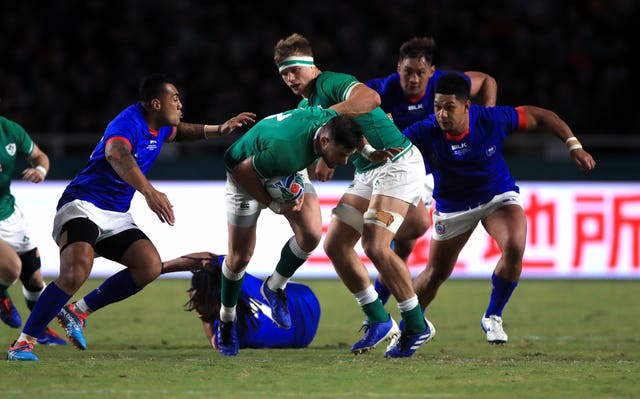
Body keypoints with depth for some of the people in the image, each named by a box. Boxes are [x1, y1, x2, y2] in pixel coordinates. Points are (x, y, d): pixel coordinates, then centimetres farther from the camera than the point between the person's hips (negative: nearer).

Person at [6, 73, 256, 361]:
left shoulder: (160, 127, 11)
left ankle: (78, 311, 1)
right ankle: (23, 342, -22)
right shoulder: (130, 123, -20)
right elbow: (116, 154, -44)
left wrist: (219, 130, 30)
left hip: (116, 218, 9)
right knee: (76, 272, -31)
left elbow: (179, 132, 39)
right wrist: (149, 192, -57)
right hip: (82, 205, -9)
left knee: (150, 265, -13)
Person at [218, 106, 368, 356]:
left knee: (311, 234, -14)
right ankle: (226, 320, 27)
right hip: (247, 173, -6)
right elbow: (243, 170, -29)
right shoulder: (287, 150, -46)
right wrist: (272, 204, -24)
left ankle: (274, 288, 12)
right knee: (240, 257, 0)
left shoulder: (331, 120, -28)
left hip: (288, 173, 6)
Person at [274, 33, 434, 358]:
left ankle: (416, 325, -9)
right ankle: (379, 321, 10)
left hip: (398, 163, -10)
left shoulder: (333, 84, -15)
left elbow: (371, 98, -36)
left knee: (375, 245, -21)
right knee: (335, 245, 2)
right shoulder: (304, 106, 14)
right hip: (365, 172, 10)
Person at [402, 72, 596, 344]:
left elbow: (540, 116, -11)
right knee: (436, 274, 8)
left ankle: (492, 318, -5)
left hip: (498, 197, -1)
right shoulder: (425, 133, -27)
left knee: (514, 249, -28)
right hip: (452, 207, 1)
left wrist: (574, 146, -15)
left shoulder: (493, 120, -26)